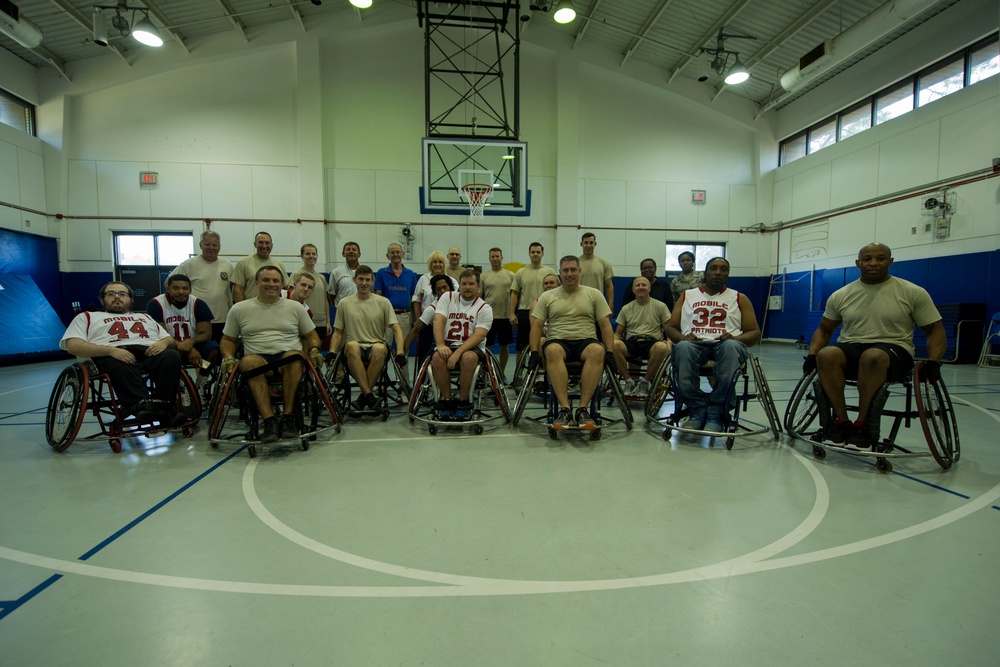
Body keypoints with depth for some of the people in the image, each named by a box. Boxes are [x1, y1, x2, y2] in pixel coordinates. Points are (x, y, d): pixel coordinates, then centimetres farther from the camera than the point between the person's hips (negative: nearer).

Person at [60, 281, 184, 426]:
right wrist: (111, 350, -10)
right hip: (111, 357, -2)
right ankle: (143, 405, -60)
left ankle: (164, 406, -46)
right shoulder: (87, 317, 30)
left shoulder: (145, 317, 40)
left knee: (172, 356, -34)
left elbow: (171, 340, 28)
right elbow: (73, 346, 10)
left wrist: (164, 342, 0)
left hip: (150, 353, 3)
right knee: (118, 364, -40)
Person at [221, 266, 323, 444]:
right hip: (258, 357, 0)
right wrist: (228, 357, 0)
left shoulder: (295, 307, 16)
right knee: (249, 361, -36)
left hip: (289, 357, 0)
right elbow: (228, 339, 21)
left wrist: (314, 349, -2)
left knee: (294, 356, -37)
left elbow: (311, 335, 19)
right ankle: (269, 420, -39)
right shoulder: (239, 309, 15)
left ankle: (288, 417, -32)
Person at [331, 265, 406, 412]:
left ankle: (364, 397, -25)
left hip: (376, 346, 0)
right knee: (351, 345, -36)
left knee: (380, 348, -37)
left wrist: (400, 352, -13)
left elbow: (396, 329, 2)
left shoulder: (383, 302, 9)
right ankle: (369, 395, -36)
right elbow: (338, 332, 16)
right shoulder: (345, 303, 13)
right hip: (354, 351, 1)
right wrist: (332, 351, -2)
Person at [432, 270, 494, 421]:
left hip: (472, 348, -2)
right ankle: (447, 400, -13)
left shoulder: (485, 308, 0)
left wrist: (458, 352, -26)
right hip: (447, 345, 2)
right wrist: (440, 345, -21)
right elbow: (438, 321, -4)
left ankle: (463, 402, -16)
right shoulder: (447, 297, 9)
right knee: (438, 357, -31)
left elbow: (479, 335, -13)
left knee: (468, 357, -35)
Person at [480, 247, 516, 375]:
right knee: (486, 345, 3)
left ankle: (501, 373, 22)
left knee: (504, 346, 8)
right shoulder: (484, 276, 4)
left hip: (505, 316, 1)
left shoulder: (510, 275, 5)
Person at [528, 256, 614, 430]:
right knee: (552, 351, -38)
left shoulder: (594, 294, 13)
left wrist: (610, 353, -5)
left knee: (597, 350, -37)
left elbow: (605, 325, 8)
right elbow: (536, 326, 8)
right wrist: (534, 352, -6)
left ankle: (583, 408, -34)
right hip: (558, 341, 0)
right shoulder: (547, 296, 13)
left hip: (586, 341, 0)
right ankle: (565, 409, -39)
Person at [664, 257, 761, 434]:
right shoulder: (687, 296, 22)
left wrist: (735, 337, -9)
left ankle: (716, 412, -31)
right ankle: (698, 409, -29)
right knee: (682, 348, -37)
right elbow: (670, 327, 17)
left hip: (726, 343, 0)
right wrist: (683, 337, -7)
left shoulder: (739, 298, 21)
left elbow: (755, 332, 14)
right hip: (693, 343, 0)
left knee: (731, 347, -38)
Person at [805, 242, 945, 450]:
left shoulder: (913, 293, 1)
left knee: (872, 356, -39)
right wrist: (811, 355, -3)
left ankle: (862, 424, -26)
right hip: (850, 349, 2)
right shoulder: (840, 295, 7)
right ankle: (841, 420, -24)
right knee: (826, 354, -33)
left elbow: (935, 330, 4)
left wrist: (933, 362, -13)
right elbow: (824, 330, 14)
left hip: (894, 351, -2)